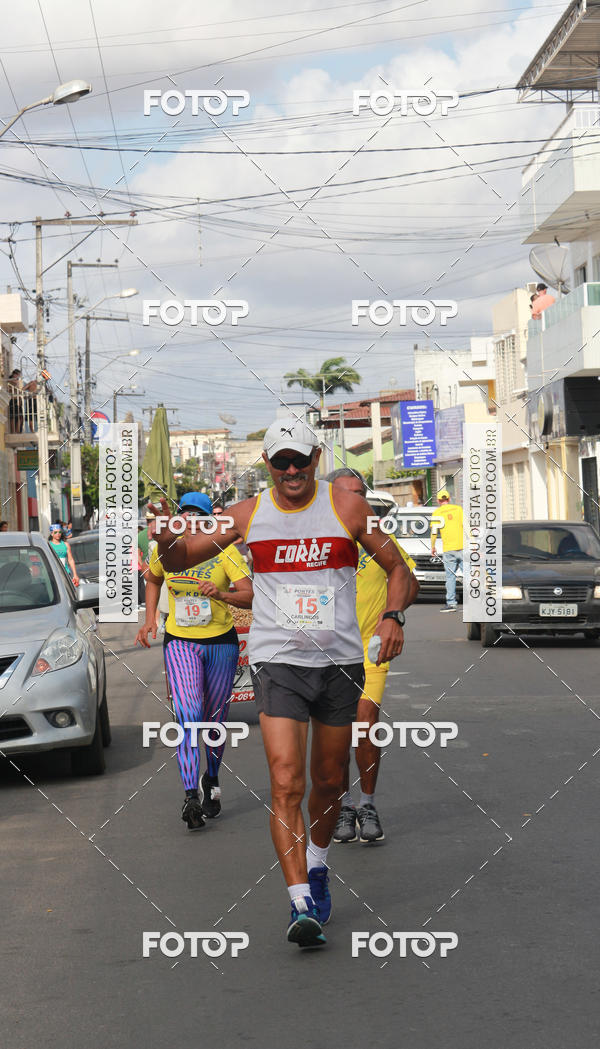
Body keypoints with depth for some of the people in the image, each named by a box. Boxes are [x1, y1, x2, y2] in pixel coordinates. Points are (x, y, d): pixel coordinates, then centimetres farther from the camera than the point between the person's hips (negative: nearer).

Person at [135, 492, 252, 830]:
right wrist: (150, 619, 8)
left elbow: (250, 596, -21)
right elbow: (153, 580, 18)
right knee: (188, 715, -18)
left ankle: (212, 782, 35)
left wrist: (221, 594, -39)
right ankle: (191, 796, -22)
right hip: (180, 643, 0)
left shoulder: (225, 552, -12)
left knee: (215, 719, 11)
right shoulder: (164, 550, -5)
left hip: (221, 641, 0)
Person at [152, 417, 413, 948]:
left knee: (329, 783, 14)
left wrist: (394, 615, -15)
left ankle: (316, 866, 41)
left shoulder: (347, 507, -1)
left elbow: (398, 569, 5)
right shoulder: (247, 514, 2)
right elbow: (178, 560, 7)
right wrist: (167, 538, -16)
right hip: (278, 661, -1)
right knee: (286, 784, -15)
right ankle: (302, 905, -15)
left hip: (341, 662, 1)